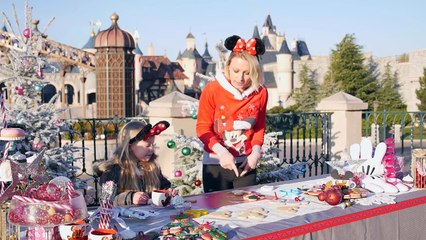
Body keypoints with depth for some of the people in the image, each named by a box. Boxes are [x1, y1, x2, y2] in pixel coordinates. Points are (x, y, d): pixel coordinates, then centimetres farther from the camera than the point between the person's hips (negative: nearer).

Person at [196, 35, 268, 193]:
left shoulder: (261, 93, -2)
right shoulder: (212, 90, -11)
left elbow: (259, 127, 9)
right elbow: (203, 128, -9)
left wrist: (255, 152, -6)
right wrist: (221, 152, -23)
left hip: (246, 163, 2)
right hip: (215, 163, -2)